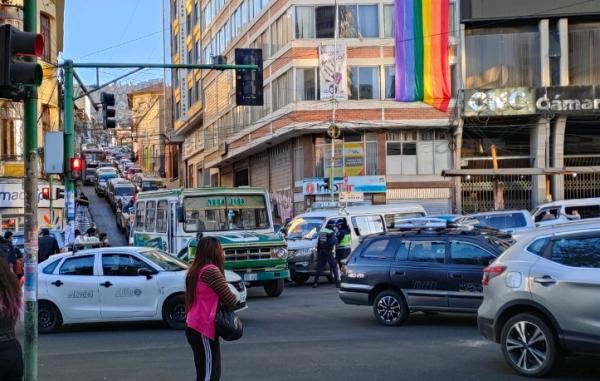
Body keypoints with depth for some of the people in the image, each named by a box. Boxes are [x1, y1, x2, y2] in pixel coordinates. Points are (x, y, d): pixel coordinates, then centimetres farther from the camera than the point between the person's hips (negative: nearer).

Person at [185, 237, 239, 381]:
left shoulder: (196, 270, 12)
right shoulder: (211, 270, -15)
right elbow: (229, 300, -12)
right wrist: (236, 298, 9)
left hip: (194, 326, 9)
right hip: (204, 329, -9)